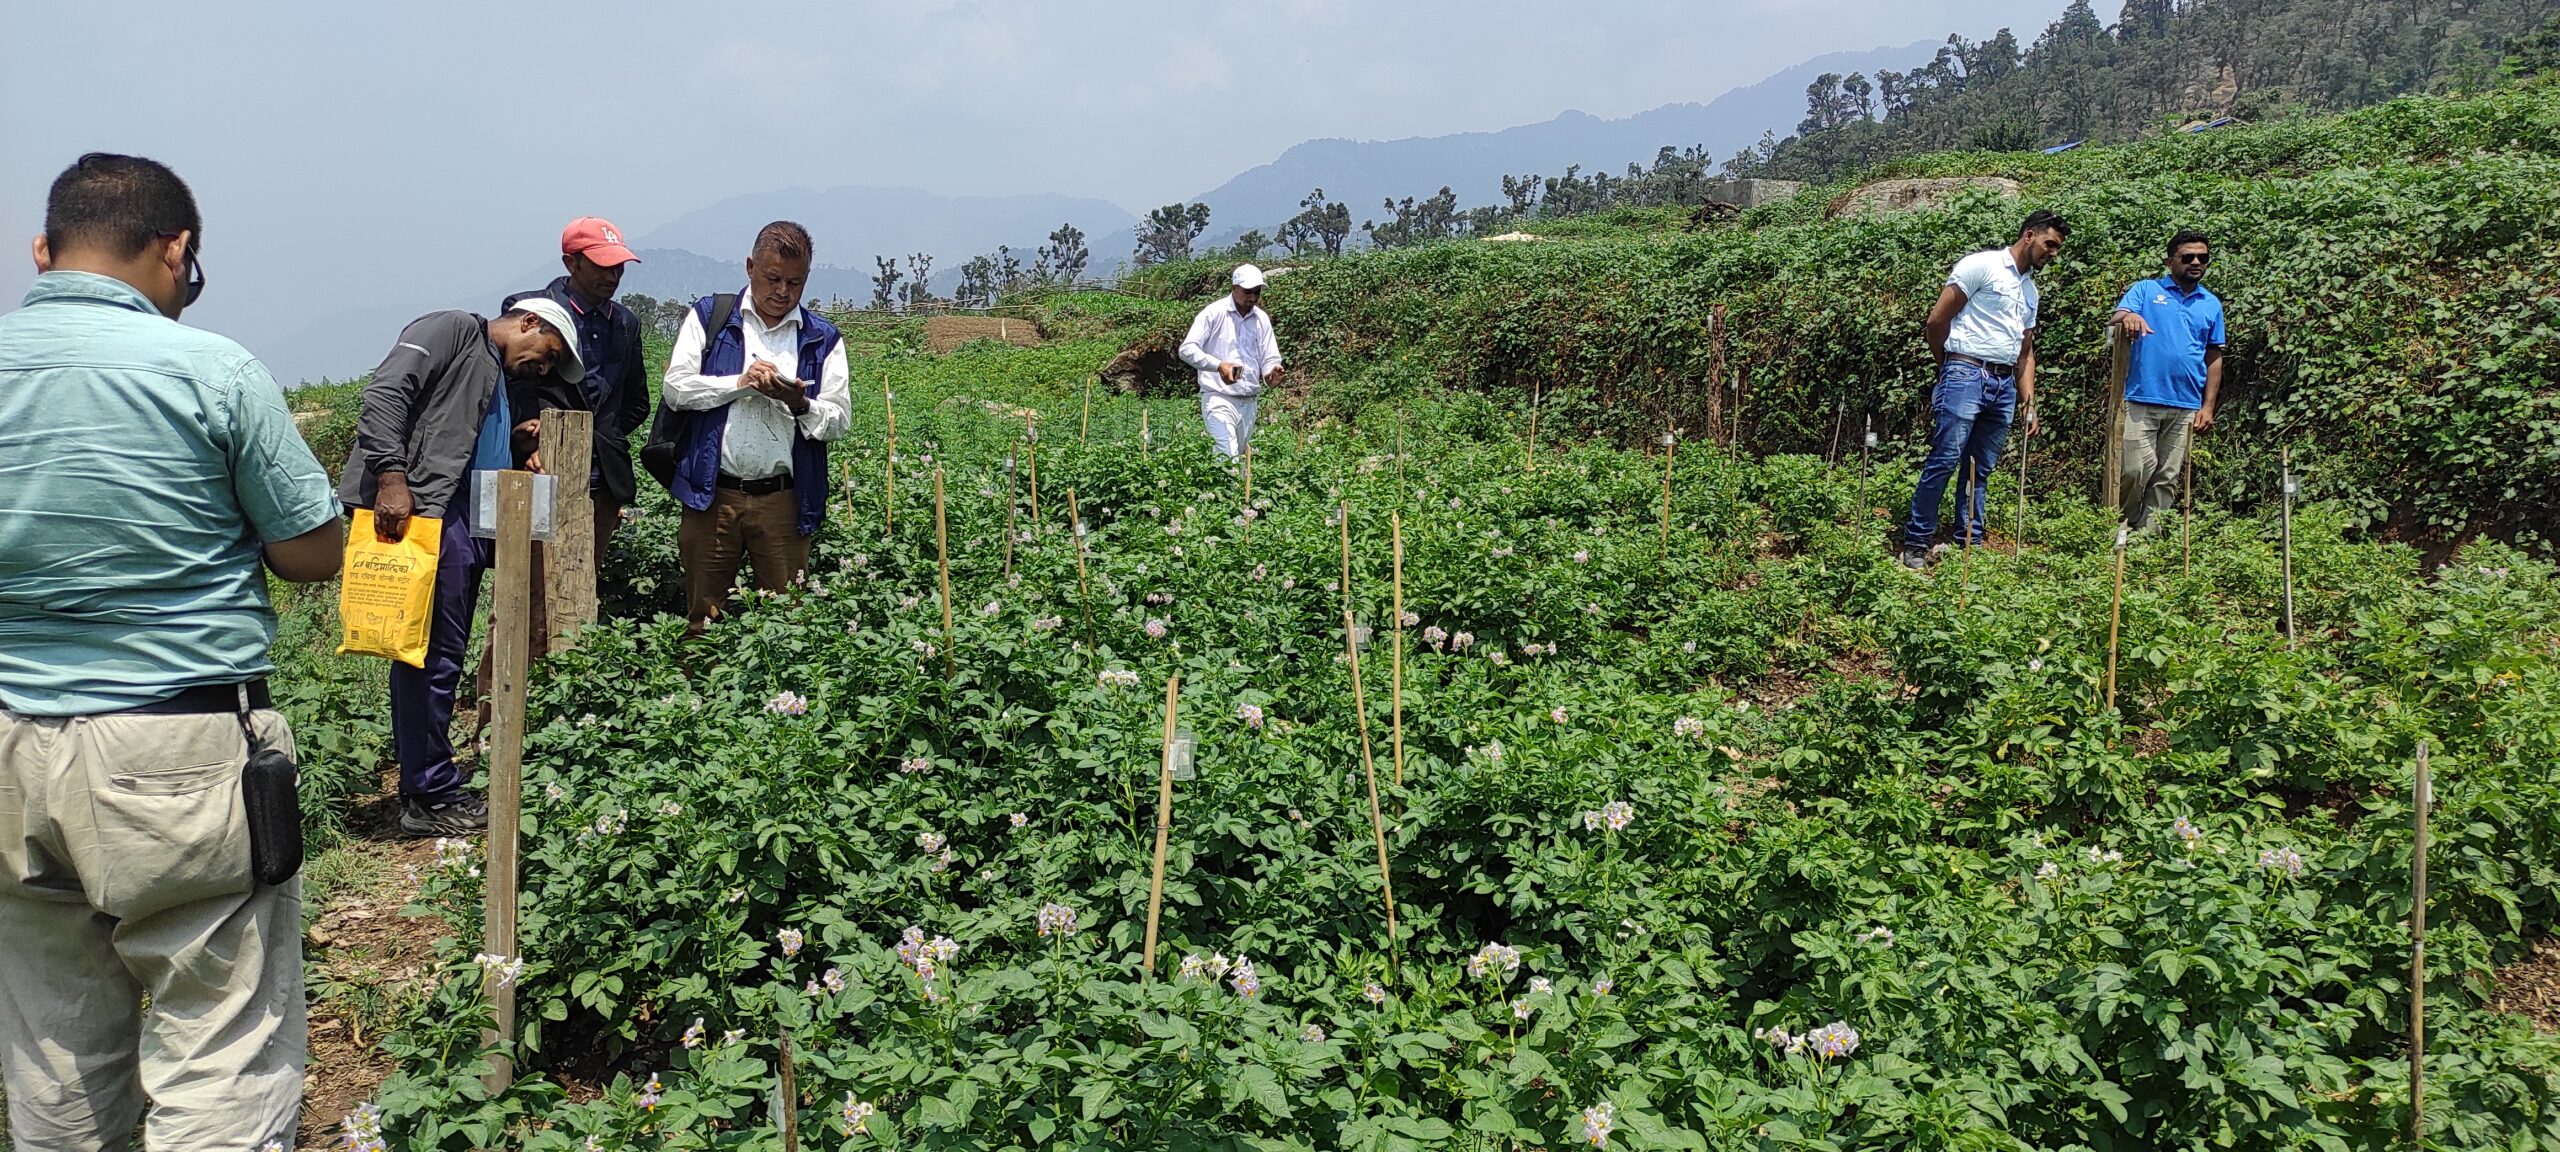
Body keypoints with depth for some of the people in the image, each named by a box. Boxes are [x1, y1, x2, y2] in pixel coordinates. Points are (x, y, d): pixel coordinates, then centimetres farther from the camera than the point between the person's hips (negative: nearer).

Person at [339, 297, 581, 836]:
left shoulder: (497, 381, 31)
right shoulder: (454, 331, 3)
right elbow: (385, 392, -12)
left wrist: (515, 446, 14)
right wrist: (391, 477, -21)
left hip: (462, 527, 10)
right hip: (415, 509, -10)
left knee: (439, 657, 13)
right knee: (435, 654, -9)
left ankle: (421, 787, 21)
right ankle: (431, 797, -3)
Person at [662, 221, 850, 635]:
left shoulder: (822, 339, 10)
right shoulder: (709, 317, 9)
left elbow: (840, 421, 5)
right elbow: (676, 388, 0)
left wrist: (801, 405, -15)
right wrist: (741, 382, -11)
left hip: (784, 499, 0)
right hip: (712, 495, 0)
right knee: (703, 618, 4)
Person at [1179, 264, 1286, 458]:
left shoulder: (1262, 319, 10)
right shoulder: (1214, 313, -6)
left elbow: (1270, 358, 13)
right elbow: (1187, 349, -12)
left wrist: (1272, 371, -13)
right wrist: (1219, 365, -27)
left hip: (1249, 402, 6)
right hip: (1219, 399, -6)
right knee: (1227, 459, -20)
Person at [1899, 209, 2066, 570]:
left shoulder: (2031, 290, 22)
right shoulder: (1981, 266, -3)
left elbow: (2026, 352, 24)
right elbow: (1936, 322, -6)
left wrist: (2029, 401, 13)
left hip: (2005, 385, 8)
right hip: (1967, 375, -8)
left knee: (1982, 469, 8)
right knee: (1945, 460, -10)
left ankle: (1971, 544, 13)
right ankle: (1916, 543, -5)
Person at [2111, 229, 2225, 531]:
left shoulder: (2212, 304, 15)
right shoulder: (2146, 290, 6)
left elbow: (2214, 358, 15)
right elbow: (2116, 319, -10)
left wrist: (2208, 407, 7)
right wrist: (2128, 316, -36)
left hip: (2186, 407, 4)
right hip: (2141, 400, -4)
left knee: (2167, 478, 5)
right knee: (2136, 469, -10)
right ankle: (2120, 528, 8)